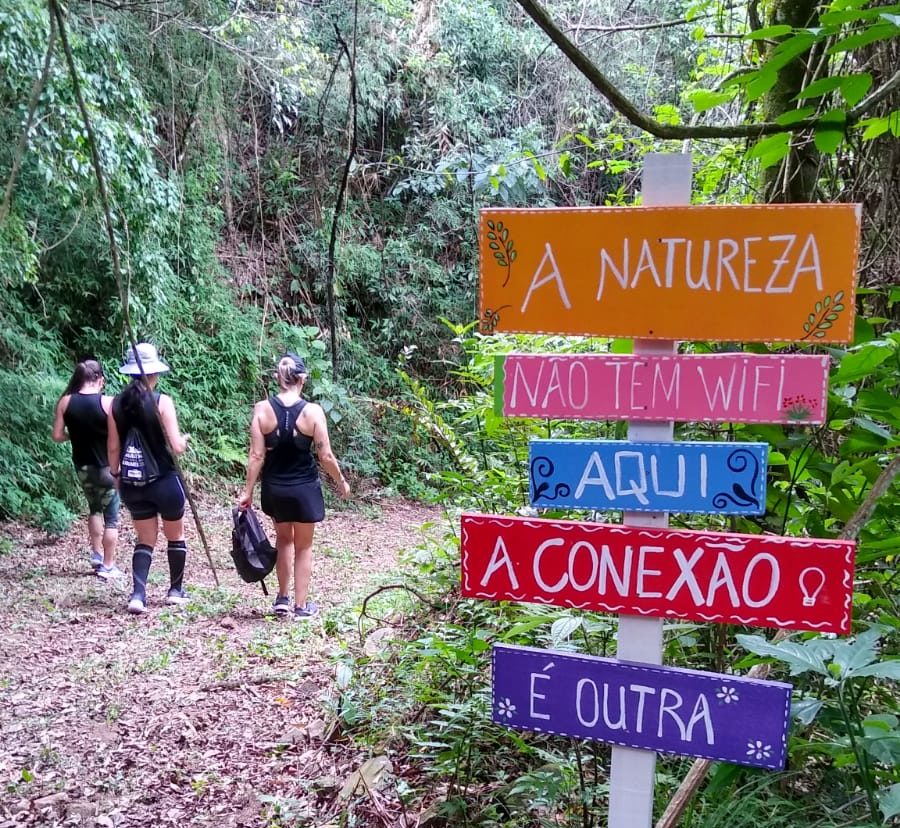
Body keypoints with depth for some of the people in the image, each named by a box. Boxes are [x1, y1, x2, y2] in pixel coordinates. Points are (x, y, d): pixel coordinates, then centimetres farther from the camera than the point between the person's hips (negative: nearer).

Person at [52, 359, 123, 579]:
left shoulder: (66, 402, -4)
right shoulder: (108, 402, -15)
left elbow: (57, 436, -3)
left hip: (82, 467, 4)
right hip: (106, 467, -4)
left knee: (95, 508, 27)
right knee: (111, 517, 7)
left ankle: (96, 554, 25)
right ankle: (107, 566, 10)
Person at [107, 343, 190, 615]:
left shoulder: (117, 403, 0)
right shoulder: (162, 401, -13)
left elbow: (113, 448, 5)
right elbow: (176, 446, -15)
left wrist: (116, 475, 19)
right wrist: (185, 439, 6)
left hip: (132, 483, 4)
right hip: (164, 480, -4)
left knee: (145, 539, 14)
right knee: (175, 535, 17)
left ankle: (138, 594, -1)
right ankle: (176, 590, 28)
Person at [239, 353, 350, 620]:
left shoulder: (262, 409, -9)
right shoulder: (312, 411, -13)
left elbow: (257, 456, -9)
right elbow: (326, 456, -10)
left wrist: (247, 491, 0)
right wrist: (341, 482, 6)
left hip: (274, 488, 2)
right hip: (304, 488, -2)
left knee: (283, 538, 26)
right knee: (303, 547, 15)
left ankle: (282, 598, 27)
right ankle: (301, 605, 20)